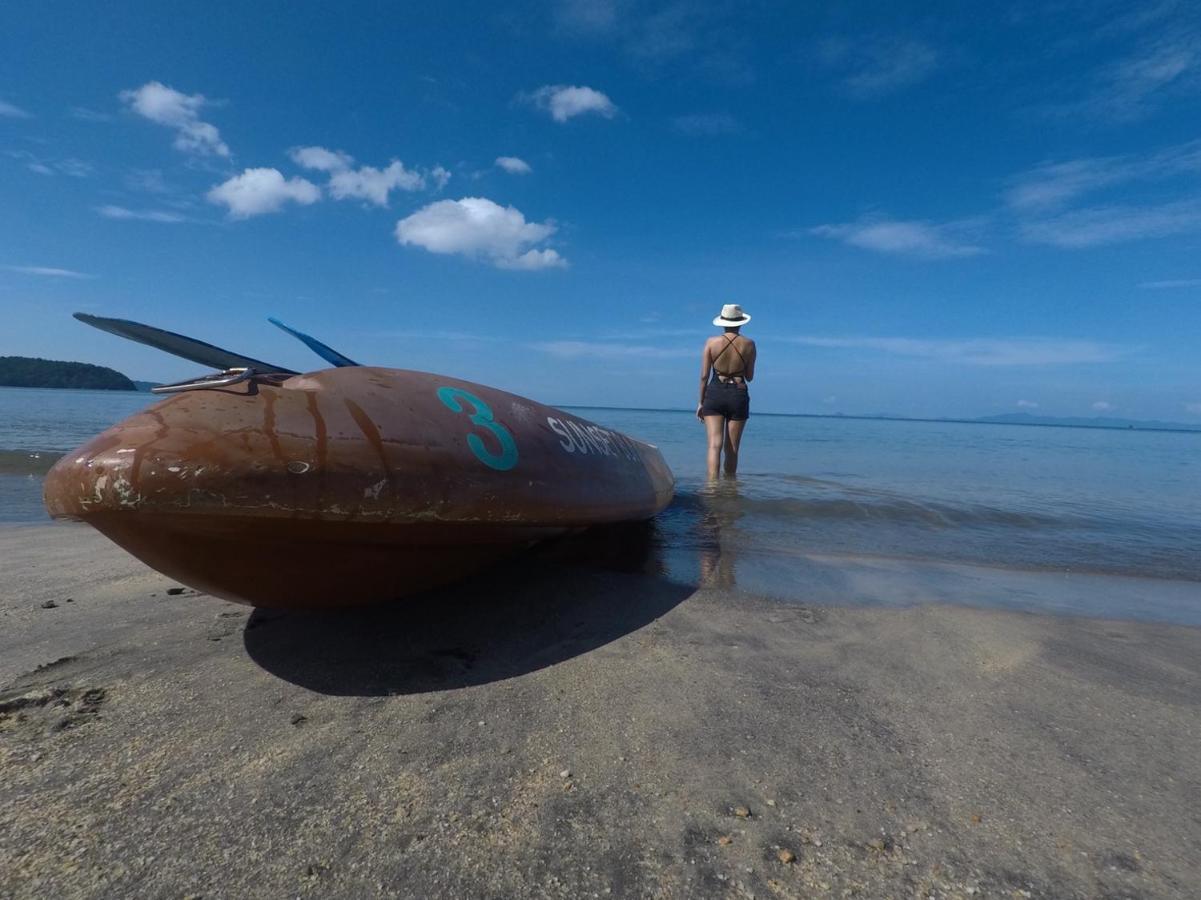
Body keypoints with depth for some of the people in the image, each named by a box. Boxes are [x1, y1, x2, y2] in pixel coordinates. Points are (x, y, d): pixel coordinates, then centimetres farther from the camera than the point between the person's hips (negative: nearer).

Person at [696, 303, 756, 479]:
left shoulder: (711, 342, -1)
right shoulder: (749, 344, 1)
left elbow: (704, 375, -1)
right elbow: (749, 377, 7)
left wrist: (701, 402, 7)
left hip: (715, 394, -1)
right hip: (738, 394, 1)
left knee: (715, 445, -7)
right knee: (732, 449, 9)